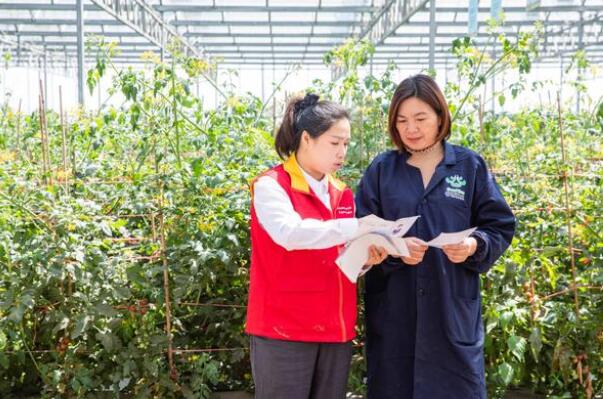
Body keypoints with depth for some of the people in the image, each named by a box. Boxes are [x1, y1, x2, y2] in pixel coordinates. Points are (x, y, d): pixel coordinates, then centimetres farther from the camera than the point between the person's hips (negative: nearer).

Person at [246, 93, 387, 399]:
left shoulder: (342, 193, 13)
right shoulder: (271, 185, -7)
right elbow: (288, 233, -26)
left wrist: (365, 257, -3)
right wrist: (356, 227, -29)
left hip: (335, 329, 6)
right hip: (284, 330, -6)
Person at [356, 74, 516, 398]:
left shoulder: (470, 166, 5)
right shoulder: (381, 169, 5)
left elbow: (500, 228, 6)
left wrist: (474, 246, -15)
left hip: (453, 308, 0)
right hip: (393, 309, 1)